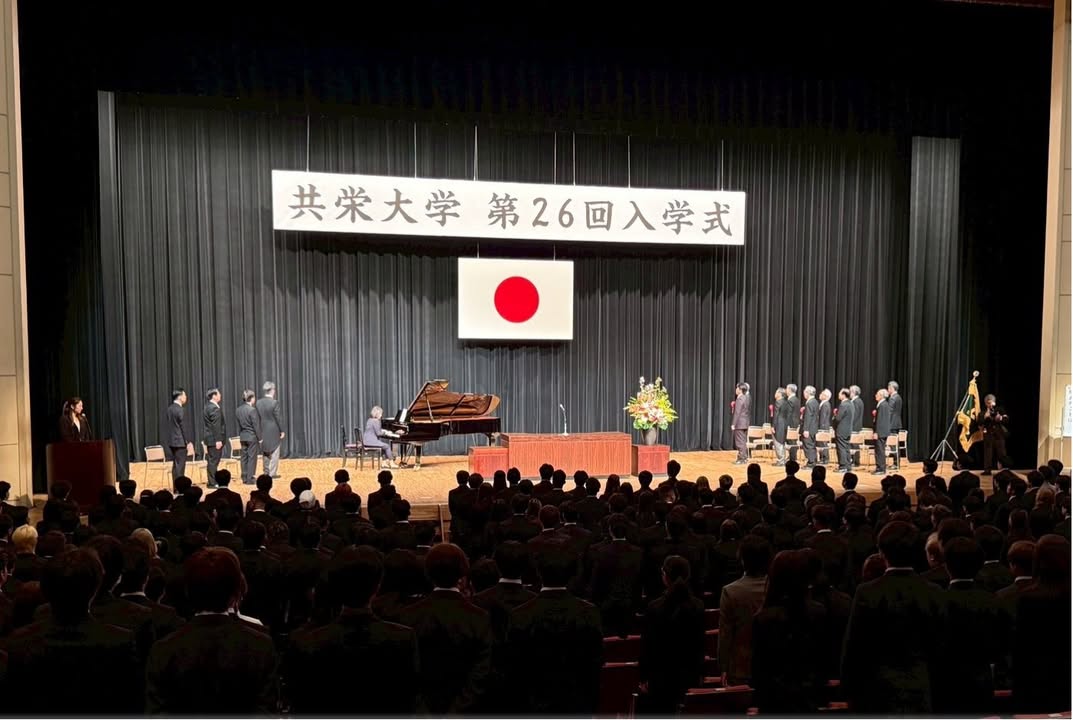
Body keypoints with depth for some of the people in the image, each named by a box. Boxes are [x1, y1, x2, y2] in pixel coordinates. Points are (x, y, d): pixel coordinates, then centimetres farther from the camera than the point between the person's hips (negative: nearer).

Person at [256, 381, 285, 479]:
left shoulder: (259, 402, 0)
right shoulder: (274, 403, -16)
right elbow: (278, 418, -14)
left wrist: (260, 431, 13)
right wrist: (282, 431, -5)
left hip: (263, 430, 6)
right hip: (274, 431, -6)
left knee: (266, 452, 16)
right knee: (274, 452, 3)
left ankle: (266, 472, 21)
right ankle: (273, 473, 4)